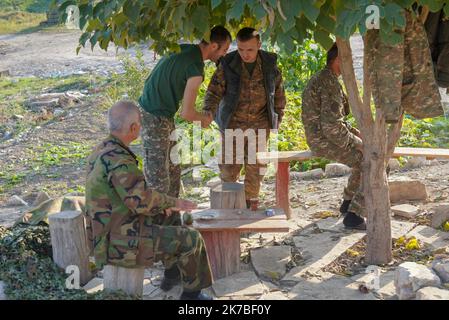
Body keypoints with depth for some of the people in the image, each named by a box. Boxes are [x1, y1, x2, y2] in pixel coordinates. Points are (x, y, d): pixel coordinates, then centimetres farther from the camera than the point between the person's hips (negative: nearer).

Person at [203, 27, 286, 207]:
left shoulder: (269, 65, -4)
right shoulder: (227, 65, -10)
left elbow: (279, 94, 8)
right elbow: (213, 93, -12)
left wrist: (277, 120, 11)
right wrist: (208, 113, -30)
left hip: (259, 125, 1)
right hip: (233, 123, -1)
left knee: (256, 167, 2)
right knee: (229, 167, 1)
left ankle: (250, 202, 18)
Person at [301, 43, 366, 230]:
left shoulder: (321, 79, 14)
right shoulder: (331, 84, -20)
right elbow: (332, 126, -25)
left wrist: (353, 131, 11)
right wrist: (357, 143, -13)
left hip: (320, 136, 10)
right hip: (326, 140, -10)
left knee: (363, 158, 23)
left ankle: (348, 202, 30)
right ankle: (353, 215, -10)